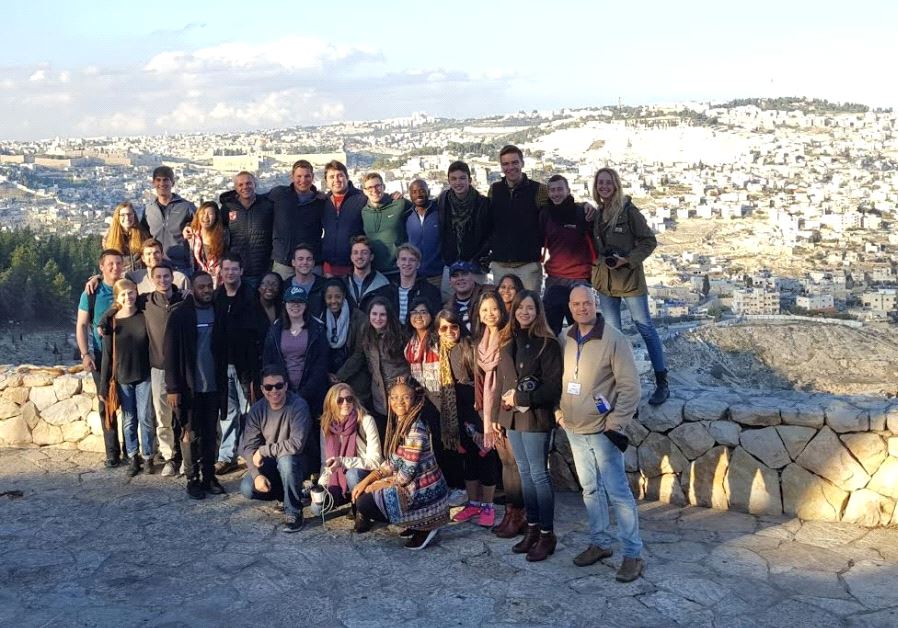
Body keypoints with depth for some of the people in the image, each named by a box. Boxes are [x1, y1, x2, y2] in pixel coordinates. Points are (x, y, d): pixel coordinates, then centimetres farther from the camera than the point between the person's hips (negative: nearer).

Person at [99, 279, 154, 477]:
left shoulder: (145, 317, -3)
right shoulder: (111, 322, -2)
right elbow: (107, 355, 0)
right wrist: (103, 384, -2)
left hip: (144, 376, -1)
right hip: (122, 378, 1)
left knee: (145, 418, 1)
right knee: (129, 420, 8)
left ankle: (148, 457, 14)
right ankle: (133, 458, 19)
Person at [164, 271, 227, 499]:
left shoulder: (218, 313, 5)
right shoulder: (179, 314, -6)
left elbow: (224, 350, 8)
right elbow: (171, 352, -8)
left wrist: (223, 383, 3)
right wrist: (173, 387, -13)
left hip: (213, 386, 3)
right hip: (189, 386, -3)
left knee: (211, 434, 9)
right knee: (190, 435, 5)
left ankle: (209, 476, 20)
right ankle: (192, 479, 16)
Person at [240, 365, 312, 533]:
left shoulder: (298, 406, -21)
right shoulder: (257, 410, -5)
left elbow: (297, 444, -30)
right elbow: (248, 447, -7)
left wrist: (263, 450, -21)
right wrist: (257, 475, -23)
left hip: (295, 462, -5)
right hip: (269, 463, 5)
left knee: (285, 459, -37)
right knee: (247, 489, -19)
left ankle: (293, 513, -19)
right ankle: (295, 492, 8)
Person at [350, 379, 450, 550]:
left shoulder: (415, 429, -22)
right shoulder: (397, 424, 6)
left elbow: (407, 473, -22)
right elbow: (391, 462, 9)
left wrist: (379, 485, -9)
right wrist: (367, 480, -2)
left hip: (423, 491, -9)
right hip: (410, 484, 9)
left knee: (365, 502, -14)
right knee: (362, 492, 14)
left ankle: (423, 526, -3)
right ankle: (417, 523, 12)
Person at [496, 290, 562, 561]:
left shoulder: (547, 344, -10)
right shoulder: (507, 342, 11)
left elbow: (553, 387, -14)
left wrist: (520, 399, -15)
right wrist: (498, 414, 9)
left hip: (536, 417, -7)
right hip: (512, 417, 7)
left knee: (539, 474, -2)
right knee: (525, 473, 13)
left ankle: (547, 534, 8)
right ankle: (532, 529, 24)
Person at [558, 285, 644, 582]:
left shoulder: (614, 339, -13)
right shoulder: (565, 340, 4)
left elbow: (630, 386, -13)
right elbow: (559, 379, 17)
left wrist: (615, 424, -15)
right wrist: (559, 411, 6)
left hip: (602, 431, -6)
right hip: (574, 430, 6)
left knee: (618, 491, -3)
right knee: (590, 489, 16)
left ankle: (632, 553, 7)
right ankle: (599, 542, 30)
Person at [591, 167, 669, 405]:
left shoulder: (629, 210, -10)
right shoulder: (597, 213, 8)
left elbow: (649, 241, -9)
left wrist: (626, 260, -17)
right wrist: (599, 262, 4)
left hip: (629, 278, -6)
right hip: (605, 280, 6)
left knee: (646, 328, -2)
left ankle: (662, 383, 4)